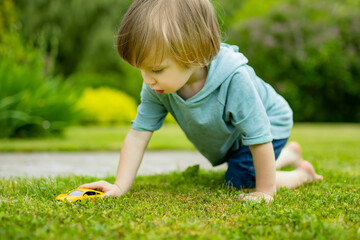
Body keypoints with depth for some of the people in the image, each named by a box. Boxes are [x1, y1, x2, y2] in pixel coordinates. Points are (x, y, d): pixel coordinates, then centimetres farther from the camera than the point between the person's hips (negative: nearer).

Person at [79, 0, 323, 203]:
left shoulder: (234, 78, -47)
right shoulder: (157, 86, -30)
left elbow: (259, 138, -38)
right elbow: (138, 134, -24)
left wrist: (264, 192, -29)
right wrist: (120, 187, -30)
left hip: (269, 124, -7)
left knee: (240, 180, -16)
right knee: (237, 168, 28)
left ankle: (302, 175, 6)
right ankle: (289, 153, 50)